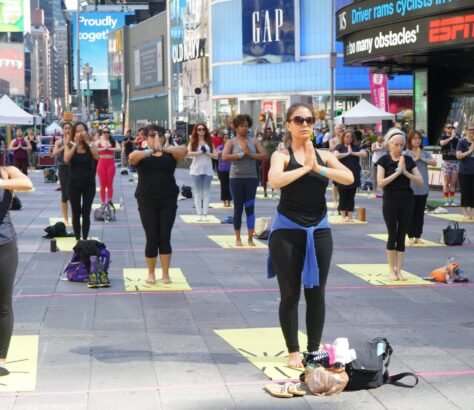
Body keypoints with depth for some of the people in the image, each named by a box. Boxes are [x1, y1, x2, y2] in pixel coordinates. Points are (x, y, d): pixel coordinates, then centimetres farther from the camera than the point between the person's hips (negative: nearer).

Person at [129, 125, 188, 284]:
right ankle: (151, 273, 18)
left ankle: (166, 274, 11)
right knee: (152, 239, 1)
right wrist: (152, 150, -40)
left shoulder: (170, 154, 3)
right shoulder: (142, 154, 1)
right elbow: (132, 157, -23)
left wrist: (164, 148, -35)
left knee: (165, 238, 2)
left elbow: (184, 151, -18)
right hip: (147, 202, -1)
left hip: (168, 201, 1)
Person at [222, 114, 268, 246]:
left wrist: (250, 153, -15)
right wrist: (241, 154, -15)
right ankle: (238, 238, 16)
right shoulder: (231, 142, 1)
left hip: (251, 178, 1)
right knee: (238, 208, 6)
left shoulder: (253, 141, 5)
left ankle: (250, 239, 0)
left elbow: (264, 155, -5)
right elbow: (224, 157, -13)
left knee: (250, 208, -2)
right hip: (236, 178, -1)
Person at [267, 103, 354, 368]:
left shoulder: (324, 155, 6)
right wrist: (304, 167, -18)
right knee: (290, 294, 4)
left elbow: (349, 178, -10)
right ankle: (294, 352, 14)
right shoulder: (282, 155, -4)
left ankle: (315, 349, 20)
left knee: (316, 293, 8)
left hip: (319, 231, 3)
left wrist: (318, 167, -18)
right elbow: (274, 181, -25)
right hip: (287, 231, -3)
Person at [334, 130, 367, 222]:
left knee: (351, 198, 5)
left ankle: (350, 216, 10)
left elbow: (364, 154, -6)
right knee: (343, 197, 2)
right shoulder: (339, 147, 1)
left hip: (354, 176, 2)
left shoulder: (356, 147, 9)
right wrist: (347, 153, -12)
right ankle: (343, 216, 9)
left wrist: (353, 153, -12)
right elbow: (336, 155, -18)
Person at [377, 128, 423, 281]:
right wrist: (397, 171, -18)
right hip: (390, 201, -3)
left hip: (407, 201, 3)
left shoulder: (408, 160, 4)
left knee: (402, 236, 5)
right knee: (392, 235, 0)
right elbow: (380, 183, -15)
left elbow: (420, 181, -1)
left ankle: (399, 269, 12)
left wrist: (405, 172, -14)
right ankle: (391, 269, 10)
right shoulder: (384, 160, -5)